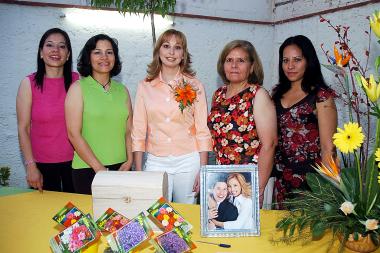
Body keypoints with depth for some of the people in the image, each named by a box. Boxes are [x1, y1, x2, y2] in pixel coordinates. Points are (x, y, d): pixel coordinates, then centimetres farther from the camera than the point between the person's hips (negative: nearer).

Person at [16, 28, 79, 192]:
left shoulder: (77, 81, 0)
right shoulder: (29, 83, -5)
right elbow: (23, 128, -4)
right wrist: (31, 166, -8)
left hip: (74, 160, 2)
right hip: (43, 164, -1)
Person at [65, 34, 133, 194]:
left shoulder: (122, 90, 10)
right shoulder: (78, 88, -3)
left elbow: (128, 131, 10)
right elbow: (74, 134, -9)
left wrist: (129, 162, -3)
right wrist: (99, 168, -12)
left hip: (121, 168, 4)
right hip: (88, 170, -3)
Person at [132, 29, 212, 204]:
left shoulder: (194, 86, 0)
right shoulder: (145, 86, 3)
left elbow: (202, 131, 0)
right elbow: (138, 132, 4)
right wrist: (138, 170, 1)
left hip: (188, 162, 0)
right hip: (155, 162, 1)